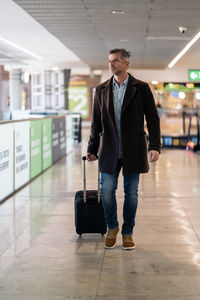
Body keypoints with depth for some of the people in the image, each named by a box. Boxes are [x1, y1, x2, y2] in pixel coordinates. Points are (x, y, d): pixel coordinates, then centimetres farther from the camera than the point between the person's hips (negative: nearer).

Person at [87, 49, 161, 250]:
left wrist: (155, 146, -10)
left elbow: (152, 118, -1)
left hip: (133, 151, -1)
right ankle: (112, 228, 24)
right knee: (107, 190, 1)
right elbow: (96, 122, 11)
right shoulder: (101, 90, 6)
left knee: (131, 193, 6)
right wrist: (92, 149, 9)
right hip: (109, 150, 2)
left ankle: (128, 233, 22)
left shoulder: (141, 88, -1)